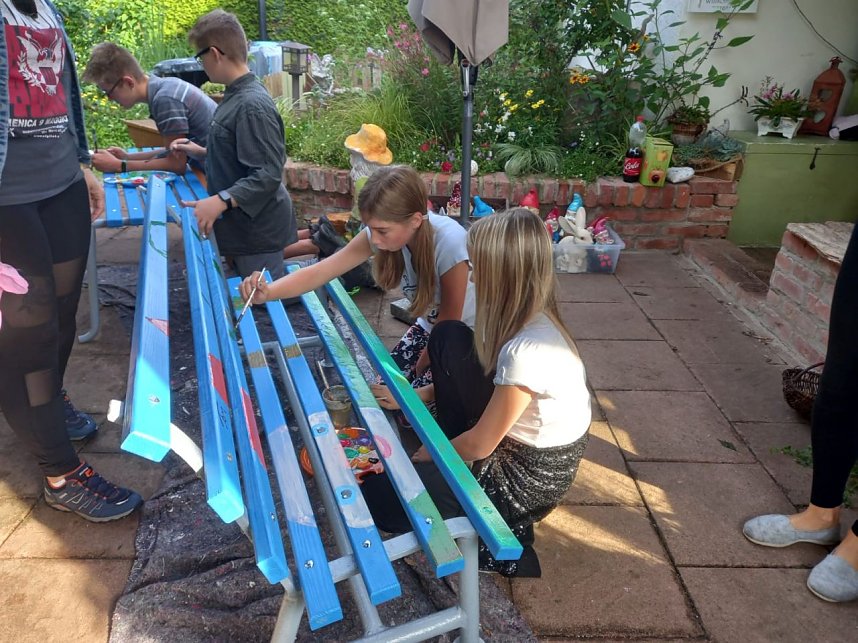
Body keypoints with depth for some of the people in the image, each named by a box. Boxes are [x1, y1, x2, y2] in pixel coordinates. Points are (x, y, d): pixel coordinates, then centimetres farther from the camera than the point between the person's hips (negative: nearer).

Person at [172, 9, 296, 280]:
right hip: (242, 225, 10)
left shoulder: (253, 105, -21)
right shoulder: (236, 95, 9)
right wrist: (202, 152, 16)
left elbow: (268, 175, -26)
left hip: (257, 229, -10)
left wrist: (221, 201, -32)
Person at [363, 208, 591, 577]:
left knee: (378, 492, -8)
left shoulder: (527, 351, -33)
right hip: (508, 438, 9)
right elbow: (491, 377, 11)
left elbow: (480, 445, -21)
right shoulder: (525, 317, -7)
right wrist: (414, 396, 6)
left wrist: (427, 457, -1)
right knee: (447, 337, 3)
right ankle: (458, 457, 11)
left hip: (529, 477, -8)